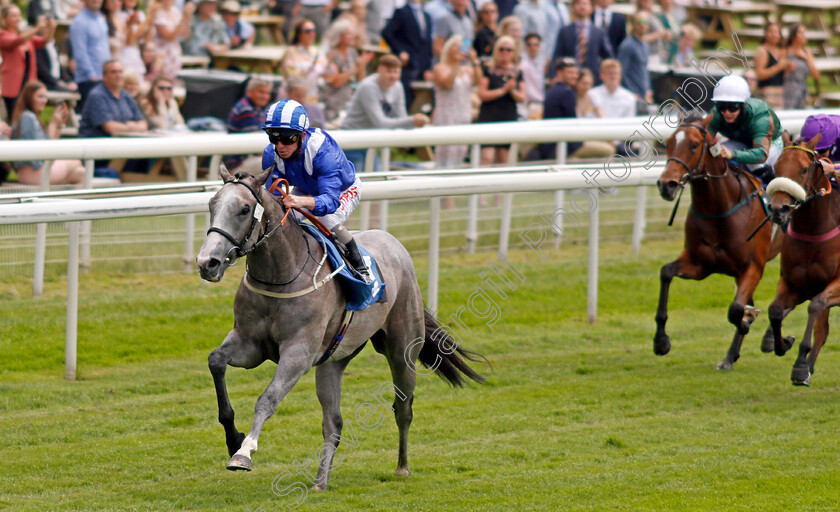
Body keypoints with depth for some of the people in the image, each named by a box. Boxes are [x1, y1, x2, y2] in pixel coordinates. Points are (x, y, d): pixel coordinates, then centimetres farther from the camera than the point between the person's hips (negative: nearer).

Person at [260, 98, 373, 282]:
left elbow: (331, 200, -53)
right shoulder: (271, 154, -27)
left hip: (344, 189, -5)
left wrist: (303, 202, -74)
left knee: (328, 221, -33)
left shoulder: (324, 151, -44)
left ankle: (359, 266, -10)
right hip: (306, 189, 5)